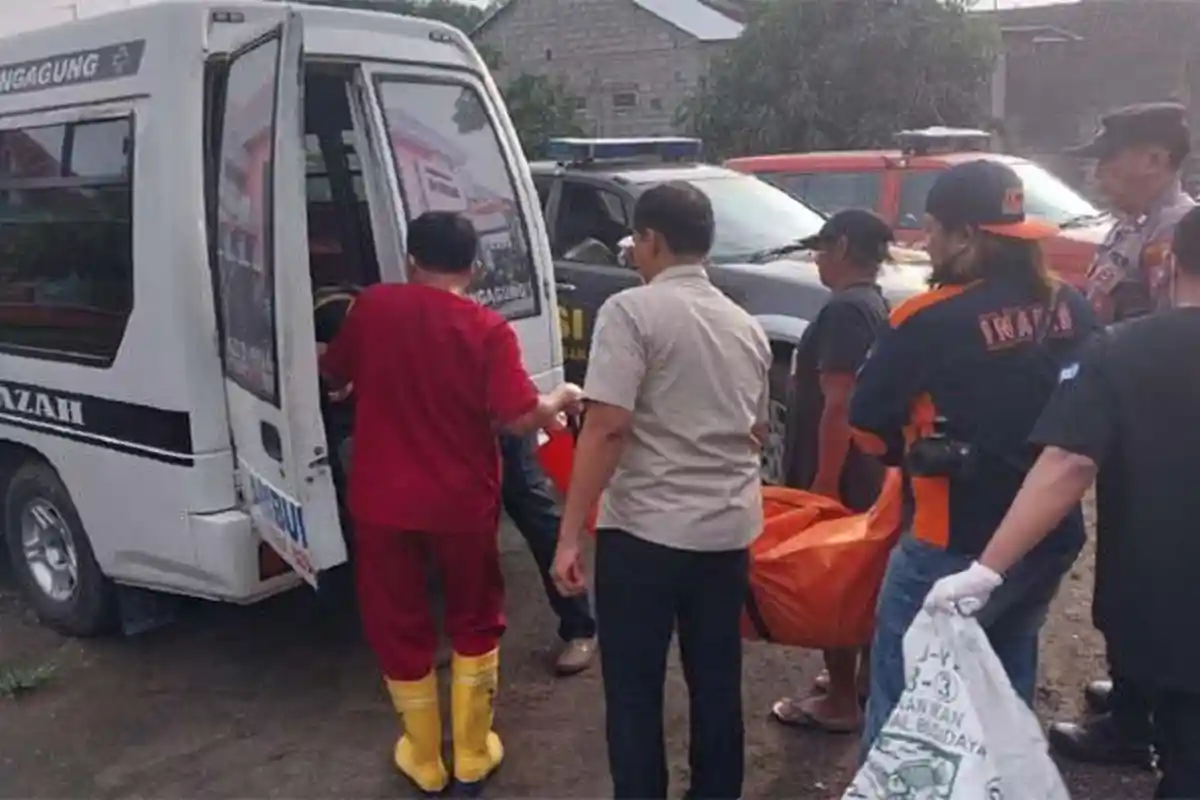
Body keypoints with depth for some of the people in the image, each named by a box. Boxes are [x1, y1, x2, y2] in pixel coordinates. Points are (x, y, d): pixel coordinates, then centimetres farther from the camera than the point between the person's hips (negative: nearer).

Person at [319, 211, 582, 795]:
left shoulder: (373, 305, -3)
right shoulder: (488, 329, -11)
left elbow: (332, 375, 11)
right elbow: (521, 418, -18)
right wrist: (562, 399, 3)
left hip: (382, 501, 1)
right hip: (461, 503, -1)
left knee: (398, 626, 17)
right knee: (474, 620, 20)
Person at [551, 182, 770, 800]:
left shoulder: (632, 310, -10)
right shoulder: (746, 326, 11)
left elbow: (606, 428, -19)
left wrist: (569, 535, -15)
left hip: (645, 529, -6)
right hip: (729, 530, 7)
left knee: (634, 692, 7)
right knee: (717, 684, 17)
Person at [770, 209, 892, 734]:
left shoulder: (844, 310, -20)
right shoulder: (875, 305, 12)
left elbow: (838, 404, -25)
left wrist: (824, 482, -24)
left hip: (840, 472, -10)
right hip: (869, 468, 10)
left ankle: (840, 702, 12)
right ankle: (866, 680, 33)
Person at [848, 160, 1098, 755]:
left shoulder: (927, 321, -18)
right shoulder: (1070, 308, 0)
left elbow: (867, 425, -10)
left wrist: (914, 453, 9)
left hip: (956, 541, -7)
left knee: (902, 688, 7)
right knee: (1007, 680, 25)